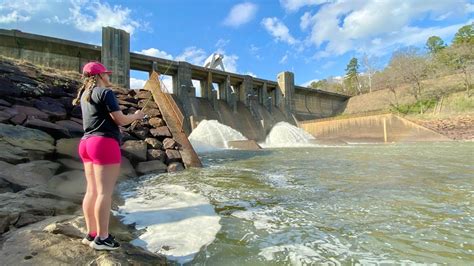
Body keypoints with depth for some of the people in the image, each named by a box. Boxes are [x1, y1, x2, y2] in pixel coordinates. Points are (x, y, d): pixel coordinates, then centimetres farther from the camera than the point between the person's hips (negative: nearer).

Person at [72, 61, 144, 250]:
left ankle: (91, 234, 16)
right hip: (104, 143, -9)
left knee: (92, 190, 10)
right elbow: (120, 120, -11)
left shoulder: (85, 95, 19)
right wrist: (136, 116, 6)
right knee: (104, 192, -6)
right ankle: (102, 238, -1)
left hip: (87, 142, 9)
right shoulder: (105, 92, -7)